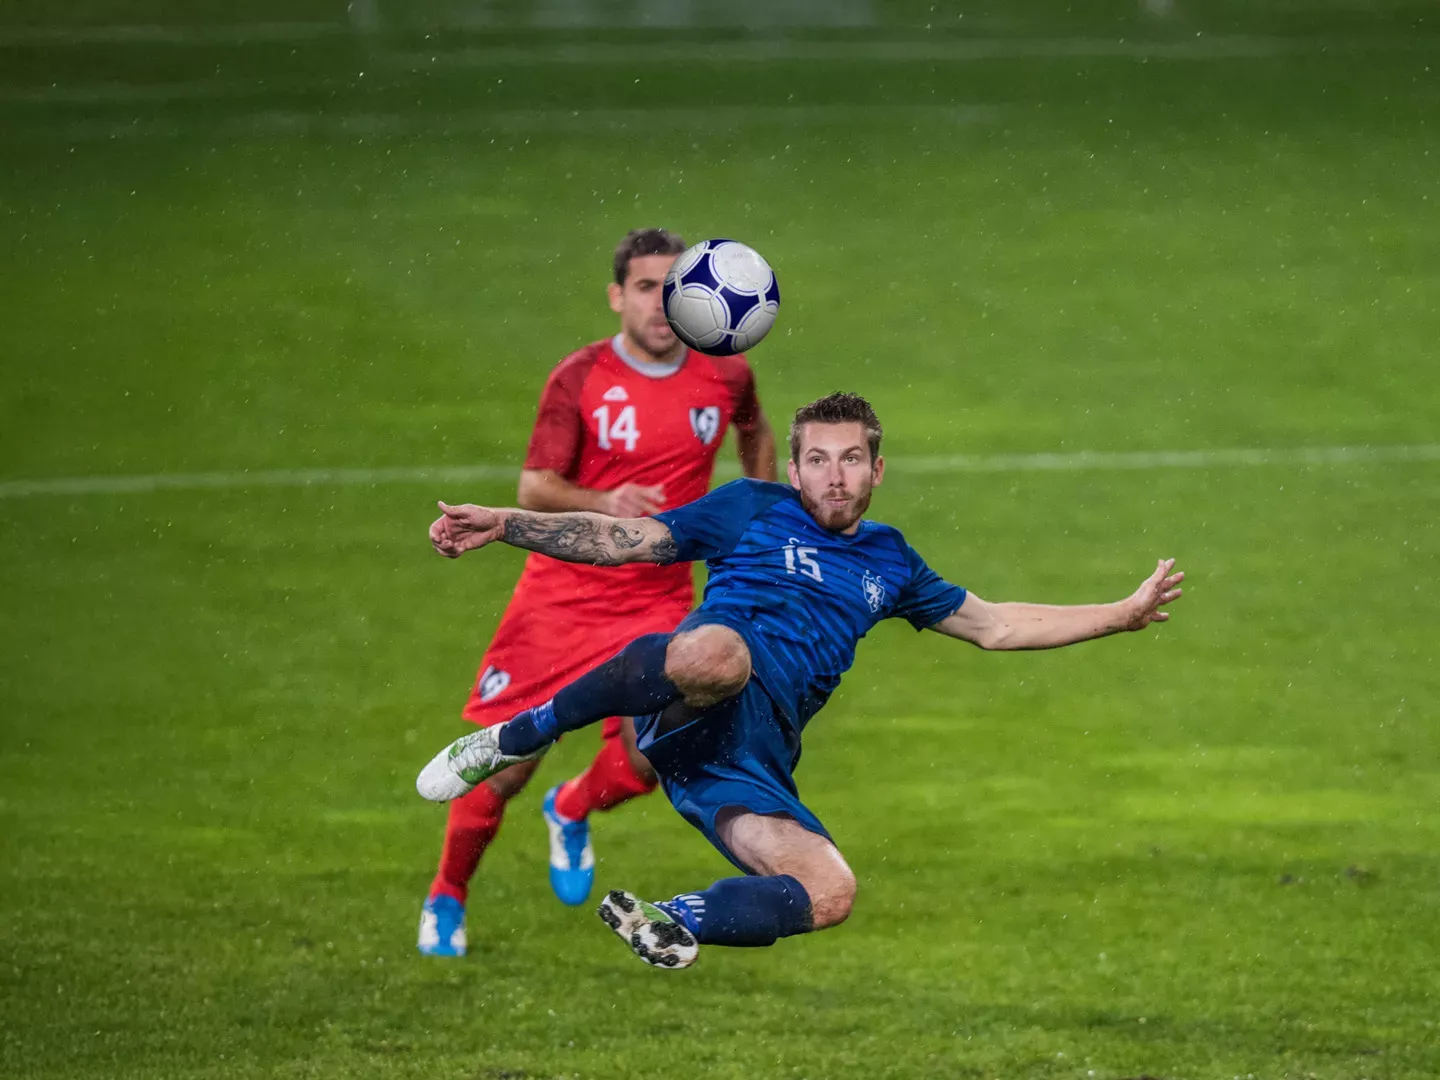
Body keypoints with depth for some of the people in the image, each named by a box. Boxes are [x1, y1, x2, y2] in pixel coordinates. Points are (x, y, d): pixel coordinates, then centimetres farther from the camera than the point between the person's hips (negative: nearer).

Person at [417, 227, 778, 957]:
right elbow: (534, 489, -15)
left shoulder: (724, 377, 1)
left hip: (657, 599, 2)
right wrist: (602, 504, -34)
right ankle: (446, 899, 22)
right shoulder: (580, 380, -9)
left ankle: (571, 813, 20)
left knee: (649, 757, -17)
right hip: (564, 591, -2)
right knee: (507, 763, -3)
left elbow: (755, 433, 24)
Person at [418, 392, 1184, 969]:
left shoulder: (889, 561, 29)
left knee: (830, 893, -20)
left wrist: (1122, 615, 33)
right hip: (697, 708, -4)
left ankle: (672, 925, -9)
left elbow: (992, 626, 37)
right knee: (718, 653, -42)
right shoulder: (755, 510, 16)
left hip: (752, 764, 4)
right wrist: (501, 525, 5)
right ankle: (516, 739, -27)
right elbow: (623, 541, 15)